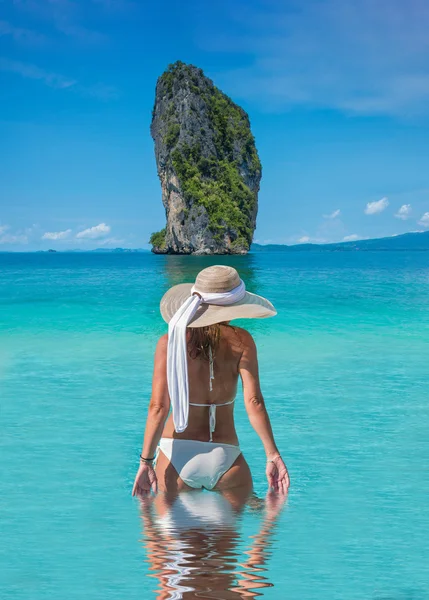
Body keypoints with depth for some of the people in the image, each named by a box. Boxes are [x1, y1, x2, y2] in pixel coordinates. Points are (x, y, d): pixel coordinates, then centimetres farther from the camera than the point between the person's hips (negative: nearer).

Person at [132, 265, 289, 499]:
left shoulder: (170, 341, -3)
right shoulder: (241, 340, -4)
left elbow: (158, 407, -9)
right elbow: (254, 401, -10)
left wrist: (146, 461, -6)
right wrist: (273, 455, -5)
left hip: (176, 455, 1)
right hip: (225, 458, -1)